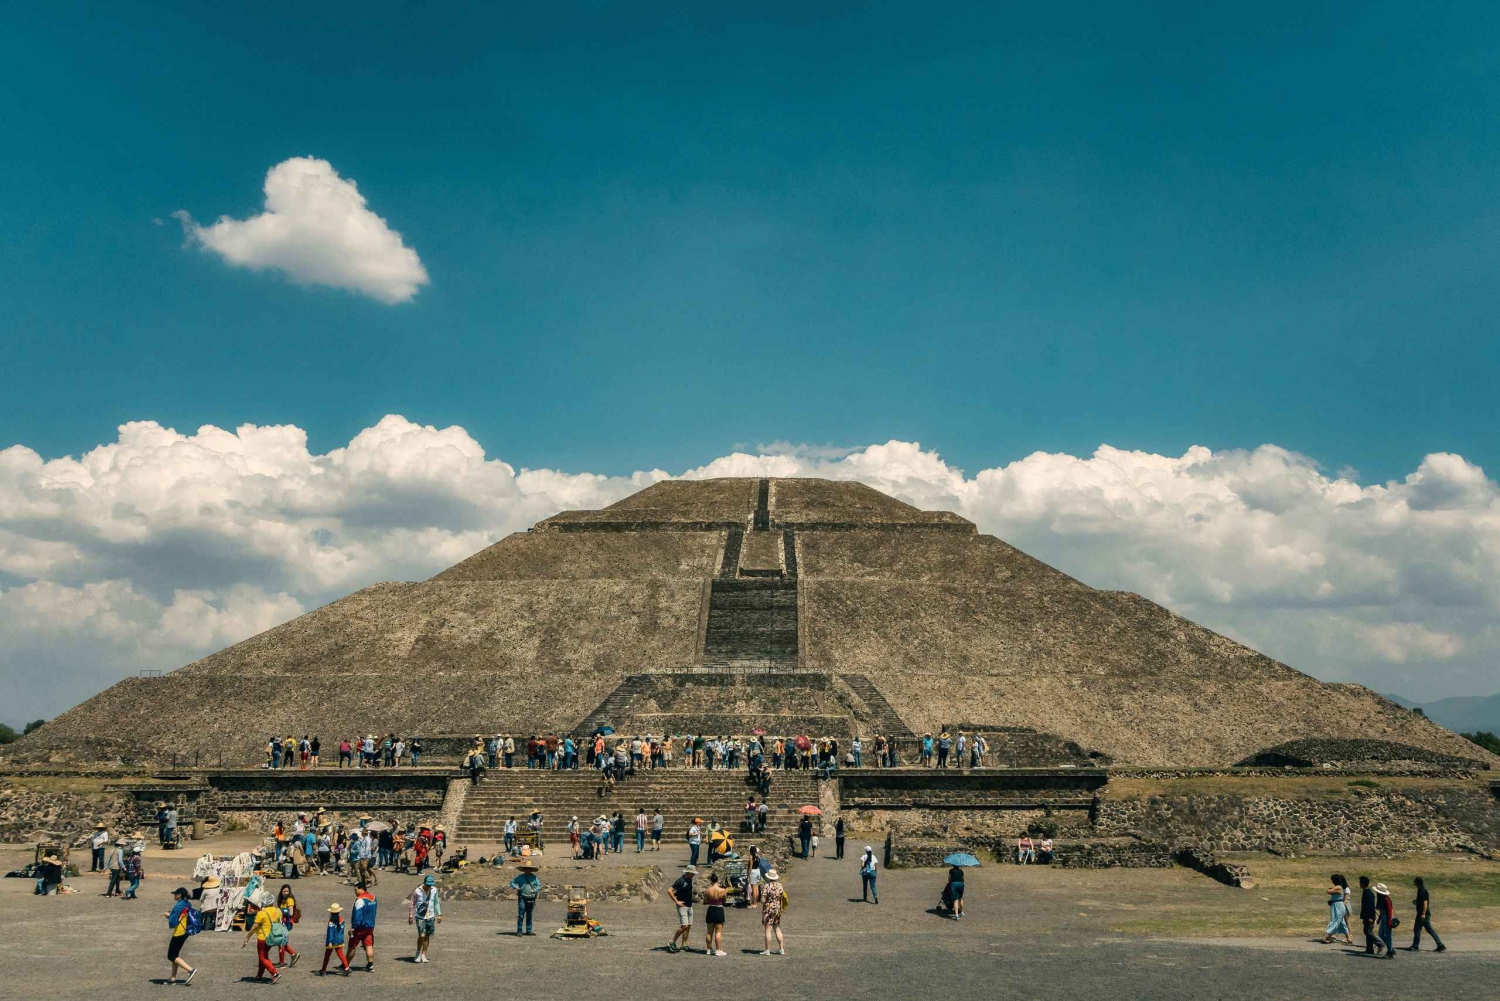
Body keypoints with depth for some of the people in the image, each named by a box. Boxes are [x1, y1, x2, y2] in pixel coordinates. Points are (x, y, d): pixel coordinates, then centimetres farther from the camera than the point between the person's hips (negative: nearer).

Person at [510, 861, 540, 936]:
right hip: (522, 898, -3)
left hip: (531, 899, 3)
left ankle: (529, 931, 20)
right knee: (521, 915, -9)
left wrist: (535, 890, -8)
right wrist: (515, 887, -11)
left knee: (529, 916, 12)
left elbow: (539, 885, 12)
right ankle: (519, 931, -6)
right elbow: (512, 882, 8)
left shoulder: (534, 877, 7)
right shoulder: (520, 877, 2)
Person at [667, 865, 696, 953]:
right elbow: (669, 890, -23)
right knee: (684, 926, -15)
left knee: (688, 926, 7)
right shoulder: (680, 881, -18)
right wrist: (676, 901, -21)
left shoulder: (689, 879, 8)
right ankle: (672, 943, -4)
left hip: (689, 906, 9)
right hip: (682, 906, -9)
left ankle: (684, 945, 13)